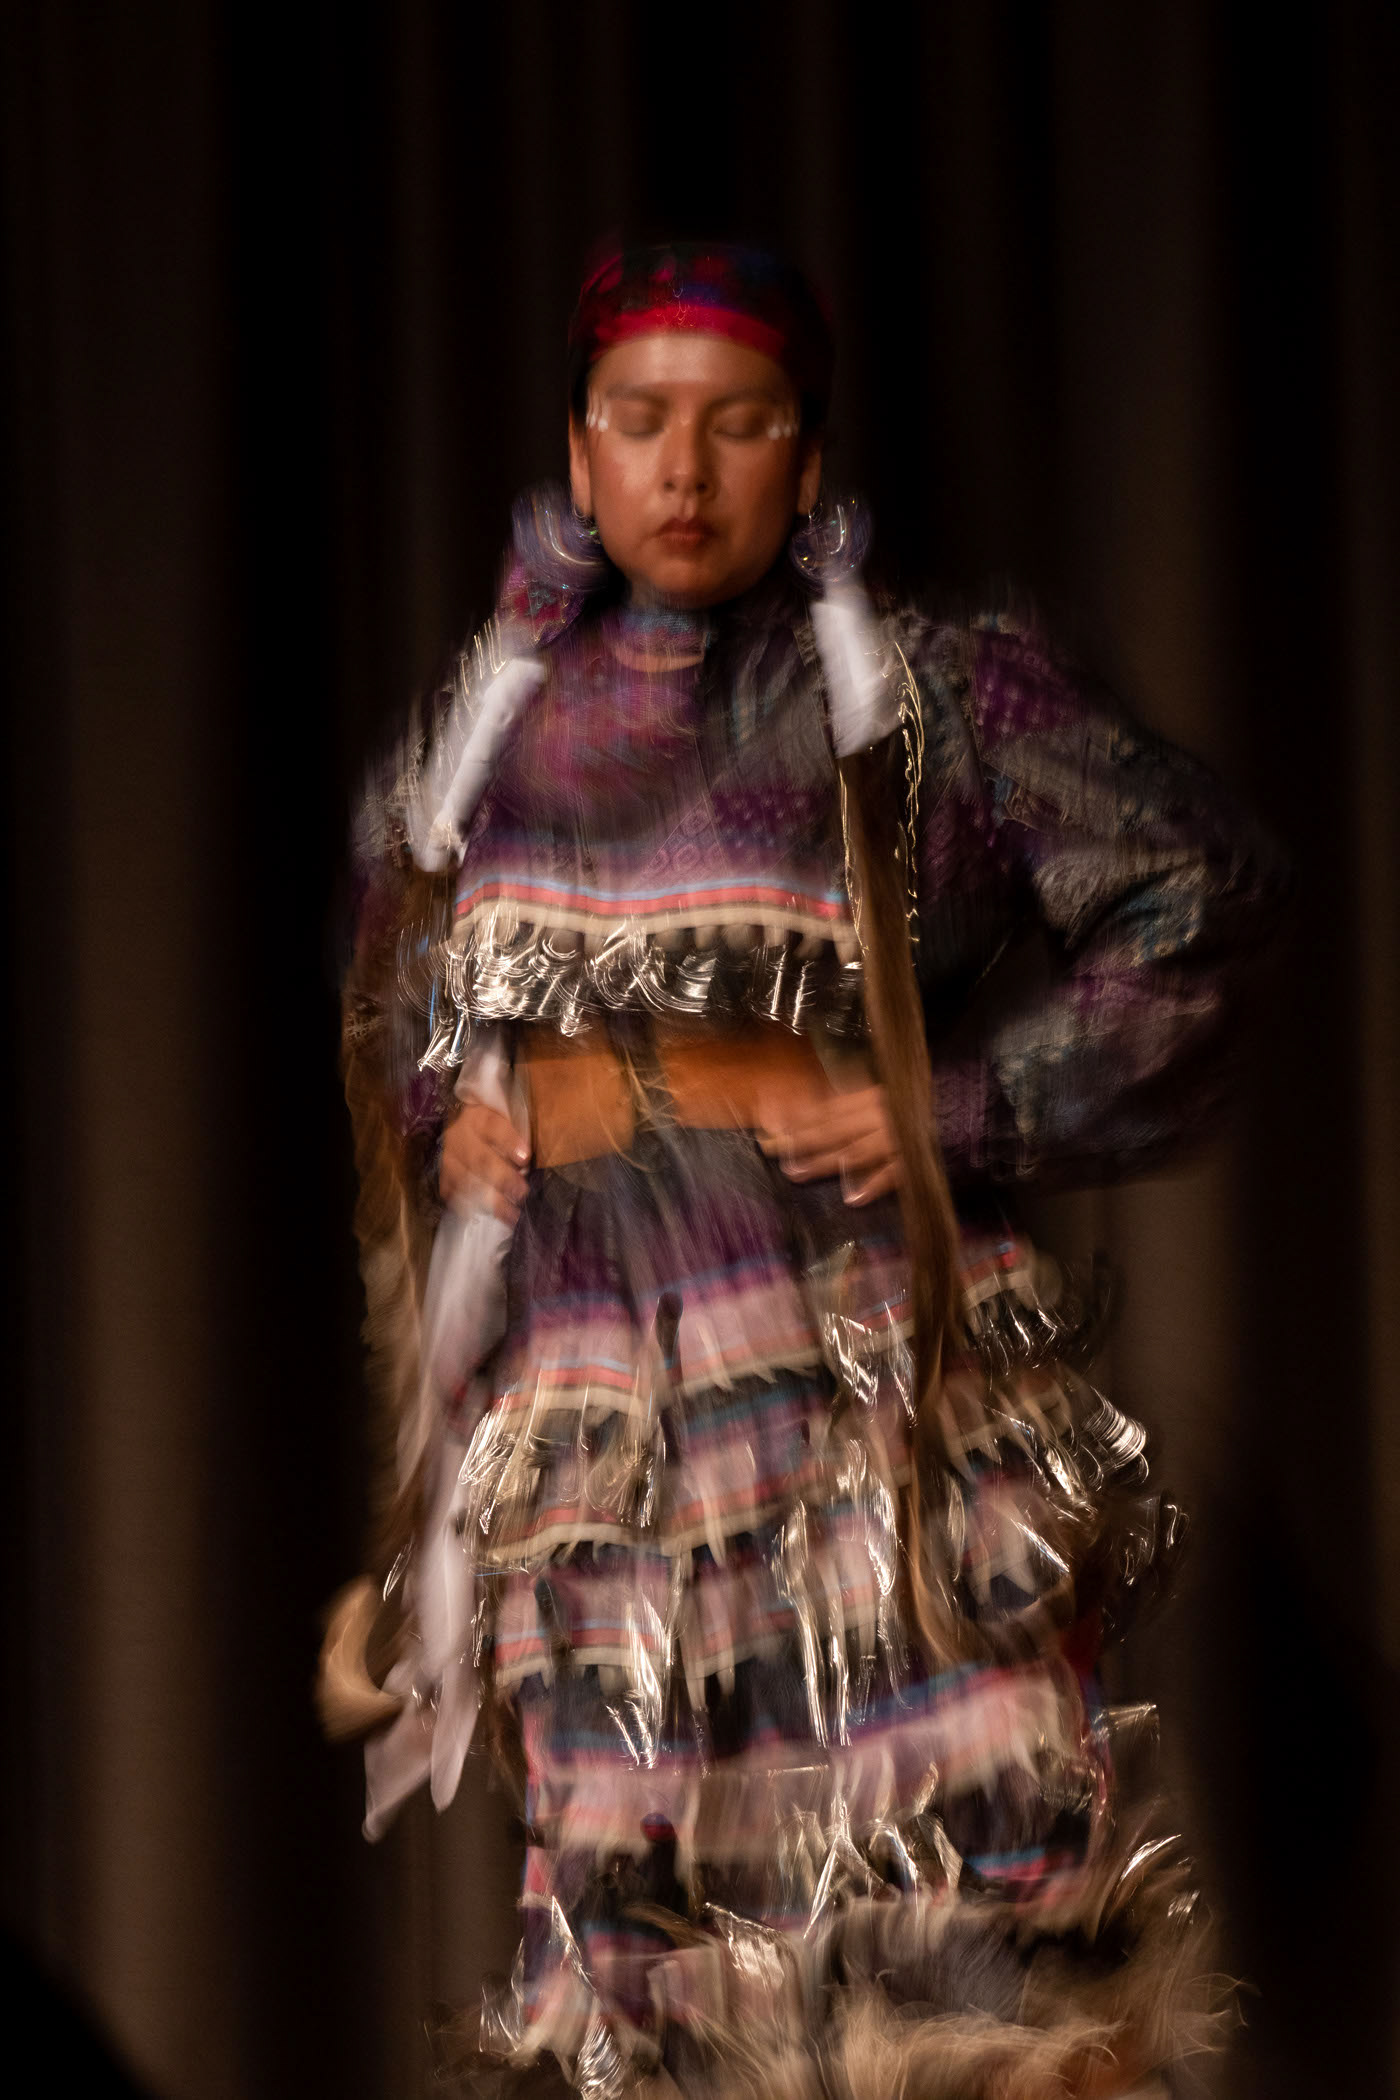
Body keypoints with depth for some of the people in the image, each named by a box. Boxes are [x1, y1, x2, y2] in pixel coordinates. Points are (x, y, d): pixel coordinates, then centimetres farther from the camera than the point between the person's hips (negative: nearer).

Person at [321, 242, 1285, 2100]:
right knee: (651, 1910, 5)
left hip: (866, 1372, -4)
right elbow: (390, 992, 28)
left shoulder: (924, 700, 0)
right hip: (586, 1384, 4)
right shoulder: (496, 722, 11)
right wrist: (439, 1120, 8)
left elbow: (1203, 883, 0)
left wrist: (978, 1108, -7)